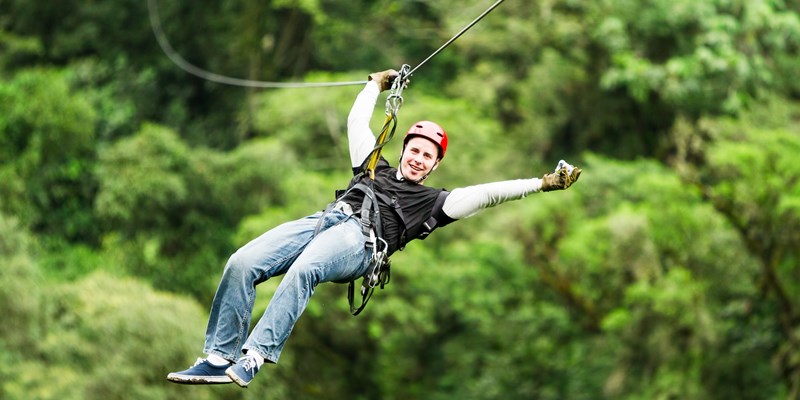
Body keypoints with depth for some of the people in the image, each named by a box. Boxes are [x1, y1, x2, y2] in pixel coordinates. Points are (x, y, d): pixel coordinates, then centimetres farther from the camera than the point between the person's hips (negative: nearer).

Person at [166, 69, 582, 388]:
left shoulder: (435, 201, 24)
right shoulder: (375, 168, 37)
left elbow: (486, 193, 16)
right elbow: (357, 121, 46)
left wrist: (541, 184, 9)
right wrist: (376, 85, 55)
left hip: (358, 239, -5)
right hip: (322, 220, 5)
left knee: (302, 270, -39)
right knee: (241, 263, -22)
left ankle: (252, 359, -50)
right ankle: (218, 358, -26)